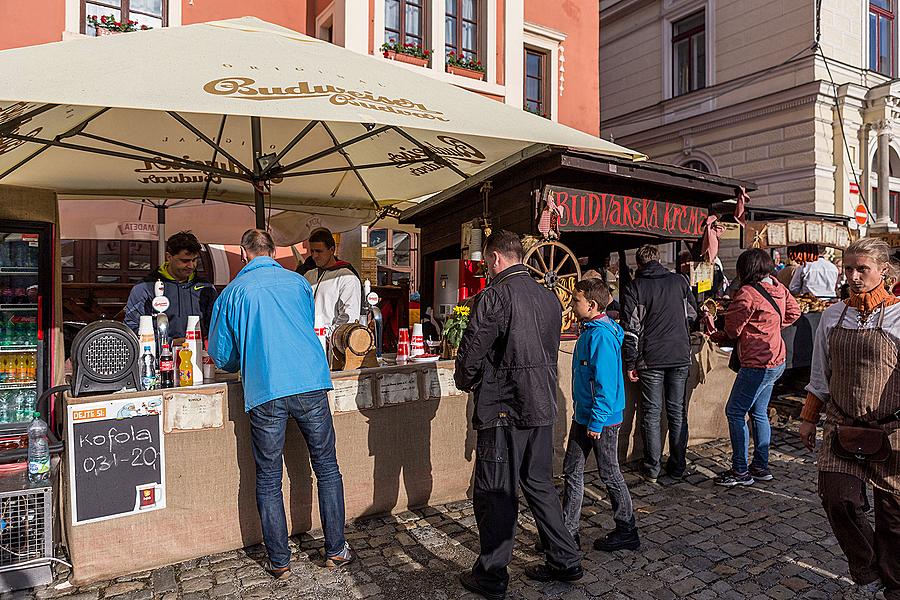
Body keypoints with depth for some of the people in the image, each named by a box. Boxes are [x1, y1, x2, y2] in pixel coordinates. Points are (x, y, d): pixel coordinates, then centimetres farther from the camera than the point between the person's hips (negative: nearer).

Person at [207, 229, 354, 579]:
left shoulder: (233, 292, 6)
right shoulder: (298, 282, 12)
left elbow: (221, 356, 13)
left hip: (264, 393, -1)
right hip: (310, 384, 2)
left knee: (268, 480, 12)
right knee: (327, 468, 14)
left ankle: (279, 562, 21)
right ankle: (336, 550, 22)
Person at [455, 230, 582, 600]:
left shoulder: (495, 296, -16)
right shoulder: (549, 297, 7)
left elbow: (471, 354, -15)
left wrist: (467, 383, 4)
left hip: (503, 409, -7)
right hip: (542, 406, 8)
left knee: (495, 494, 6)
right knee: (540, 485, 20)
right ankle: (565, 561, 30)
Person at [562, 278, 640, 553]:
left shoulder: (602, 336, -21)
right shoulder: (589, 330, 9)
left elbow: (605, 383, -23)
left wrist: (597, 421, -21)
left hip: (602, 419, -10)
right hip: (583, 416, 10)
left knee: (609, 474, 6)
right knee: (572, 471, 12)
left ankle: (627, 532, 25)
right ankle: (568, 531, 23)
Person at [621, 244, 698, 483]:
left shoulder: (634, 288, -4)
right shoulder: (680, 281, 5)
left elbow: (630, 329, -9)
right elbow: (692, 314, 16)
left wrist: (630, 364, -3)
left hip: (651, 359, -3)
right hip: (681, 356, 3)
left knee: (651, 413, 5)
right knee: (677, 412, 12)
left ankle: (652, 469, 9)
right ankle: (677, 467, 19)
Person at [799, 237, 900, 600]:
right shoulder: (833, 316, 5)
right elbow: (821, 374, 12)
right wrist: (809, 418, 14)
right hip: (840, 425, 3)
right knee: (837, 497, -7)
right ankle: (866, 570, 18)